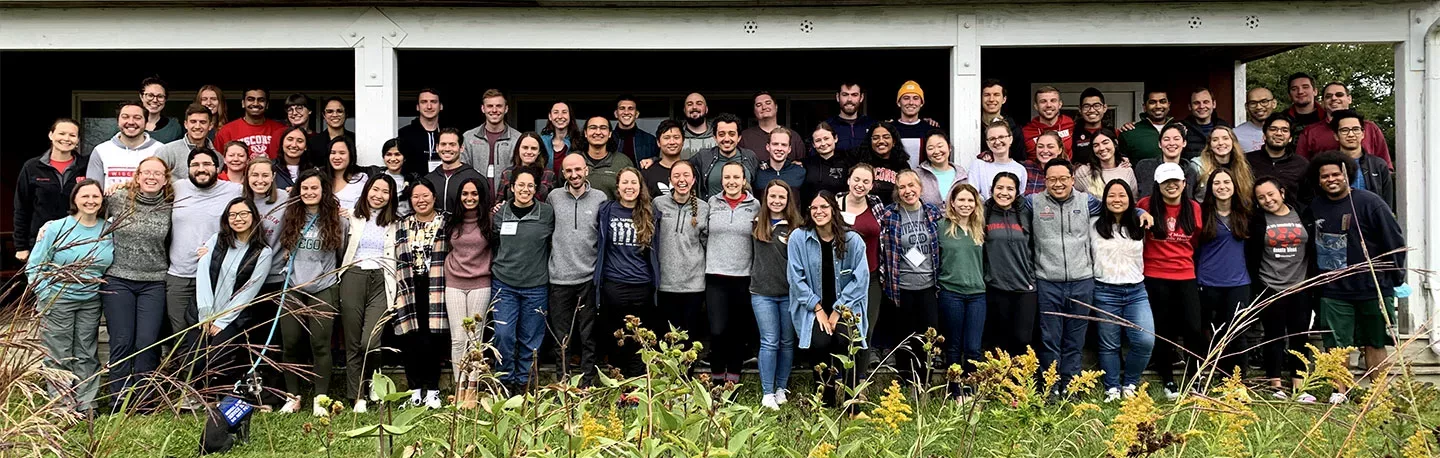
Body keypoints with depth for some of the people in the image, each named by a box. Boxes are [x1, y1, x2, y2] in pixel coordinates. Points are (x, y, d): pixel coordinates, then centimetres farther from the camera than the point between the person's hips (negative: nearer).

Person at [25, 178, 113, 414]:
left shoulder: (109, 231, 1)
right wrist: (46, 295, -9)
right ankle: (62, 407, 9)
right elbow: (34, 266, -3)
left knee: (86, 355, 9)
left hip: (91, 303, 3)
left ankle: (86, 406, 17)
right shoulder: (55, 228, -7)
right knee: (58, 357, 1)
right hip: (58, 301, -3)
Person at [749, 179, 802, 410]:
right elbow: (752, 255, 17)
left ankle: (781, 388, 21)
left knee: (787, 342, 9)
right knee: (769, 342, -2)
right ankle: (767, 393, 3)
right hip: (762, 292, 0)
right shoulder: (756, 224, 5)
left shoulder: (795, 227, -1)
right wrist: (755, 277, 10)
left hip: (789, 293, 0)